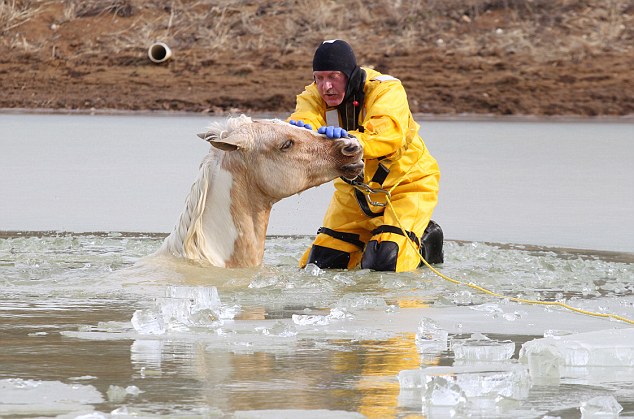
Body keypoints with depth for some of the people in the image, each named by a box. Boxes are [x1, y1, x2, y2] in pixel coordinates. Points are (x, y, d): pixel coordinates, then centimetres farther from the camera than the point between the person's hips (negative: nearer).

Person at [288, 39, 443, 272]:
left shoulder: (386, 90, -26)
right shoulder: (314, 96, -13)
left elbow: (390, 137, -45)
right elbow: (304, 119, -36)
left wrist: (350, 140, -66)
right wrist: (300, 131, -63)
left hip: (406, 183, -5)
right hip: (354, 189, 5)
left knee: (384, 265, -20)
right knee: (321, 264, 2)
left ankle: (424, 241, 12)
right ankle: (370, 236, 29)